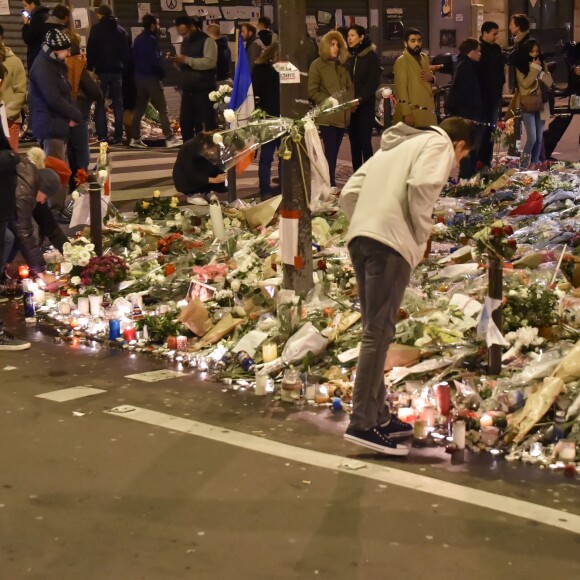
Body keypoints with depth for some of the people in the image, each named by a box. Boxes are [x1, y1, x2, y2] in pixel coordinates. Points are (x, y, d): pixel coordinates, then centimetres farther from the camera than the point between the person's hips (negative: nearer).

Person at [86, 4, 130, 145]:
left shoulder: (97, 28, -2)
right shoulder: (122, 31, 11)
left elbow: (91, 50, -7)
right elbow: (127, 53, 12)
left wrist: (89, 69, -3)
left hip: (102, 71, -3)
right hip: (118, 71, 4)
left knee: (100, 104, 0)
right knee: (118, 104, 6)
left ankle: (102, 137, -8)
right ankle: (118, 137, 3)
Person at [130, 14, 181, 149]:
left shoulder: (138, 39, 12)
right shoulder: (151, 39, -14)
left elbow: (134, 58, 15)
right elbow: (155, 60, -18)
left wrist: (139, 70, 15)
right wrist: (162, 73, -5)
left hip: (139, 76, 9)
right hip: (151, 77, -9)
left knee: (139, 108, 11)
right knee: (162, 108, -6)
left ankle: (135, 138, 10)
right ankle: (170, 138, -8)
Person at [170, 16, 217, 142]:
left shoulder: (207, 41, -6)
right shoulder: (185, 43, 18)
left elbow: (210, 62, -20)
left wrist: (186, 60, -20)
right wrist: (176, 61, 3)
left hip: (204, 90, -7)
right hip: (187, 90, 7)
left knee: (208, 122, -4)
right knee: (185, 121, 6)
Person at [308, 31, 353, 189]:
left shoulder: (342, 66, 18)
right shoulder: (317, 65, 0)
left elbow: (350, 87, 19)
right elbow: (312, 92, -5)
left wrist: (349, 100, -1)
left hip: (342, 115, 6)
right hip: (327, 116, -6)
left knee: (334, 152, 7)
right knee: (330, 152, -10)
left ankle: (330, 183, 12)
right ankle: (331, 186, -10)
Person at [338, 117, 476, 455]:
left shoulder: (395, 146, 32)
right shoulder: (439, 144, 8)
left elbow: (350, 193, 22)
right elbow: (421, 185, -14)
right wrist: (422, 234, -3)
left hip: (359, 237, 8)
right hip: (391, 242, -8)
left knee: (376, 331, 14)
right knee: (379, 333, -9)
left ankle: (378, 415, 20)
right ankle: (363, 424, -11)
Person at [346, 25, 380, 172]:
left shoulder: (371, 56, -1)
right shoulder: (347, 56, 13)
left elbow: (373, 82, -8)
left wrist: (360, 99, -18)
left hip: (365, 105, -5)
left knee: (365, 141, -9)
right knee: (354, 142, 5)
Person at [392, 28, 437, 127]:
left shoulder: (425, 58, 15)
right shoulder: (401, 61, -9)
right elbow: (401, 88, -14)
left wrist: (431, 78, 2)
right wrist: (406, 113, -20)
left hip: (428, 110, 8)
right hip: (412, 111, -8)